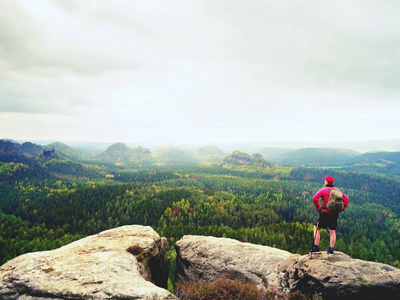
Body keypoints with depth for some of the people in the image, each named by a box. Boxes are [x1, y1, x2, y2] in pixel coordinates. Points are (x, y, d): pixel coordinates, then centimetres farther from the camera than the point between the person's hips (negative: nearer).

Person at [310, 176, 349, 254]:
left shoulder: (323, 190, -8)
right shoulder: (338, 190, 9)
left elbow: (315, 198, -22)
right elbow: (346, 199, 11)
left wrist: (318, 208, -12)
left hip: (325, 213, -5)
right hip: (335, 214, 5)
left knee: (317, 228, 9)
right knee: (332, 231, 15)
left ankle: (316, 248, 6)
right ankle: (331, 249, 17)